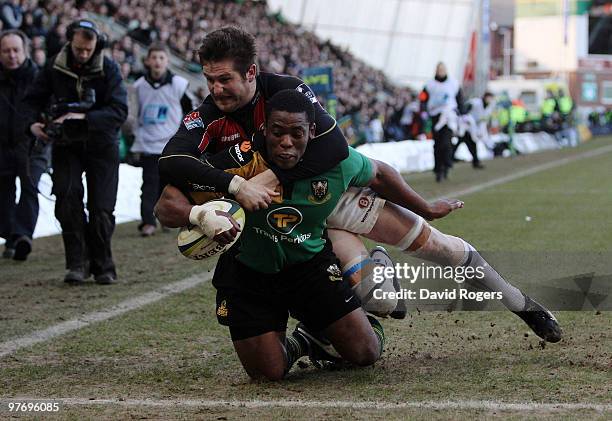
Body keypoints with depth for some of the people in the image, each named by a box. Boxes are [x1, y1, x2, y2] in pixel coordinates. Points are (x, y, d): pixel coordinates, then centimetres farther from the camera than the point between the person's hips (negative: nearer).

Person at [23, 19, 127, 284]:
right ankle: (77, 263, -11)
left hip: (101, 145, -1)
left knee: (101, 208, -2)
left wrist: (85, 118, -31)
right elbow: (34, 99, 8)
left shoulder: (108, 69, -9)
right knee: (67, 198, -17)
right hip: (66, 144, 1)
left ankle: (103, 267, 12)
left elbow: (119, 111, -18)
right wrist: (32, 122, -14)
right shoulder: (55, 67, -2)